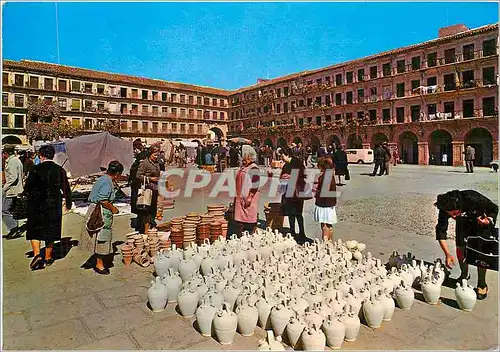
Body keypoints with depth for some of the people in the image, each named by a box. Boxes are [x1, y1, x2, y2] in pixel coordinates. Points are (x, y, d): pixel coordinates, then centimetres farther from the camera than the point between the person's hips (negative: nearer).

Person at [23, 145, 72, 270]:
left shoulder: (36, 169, -10)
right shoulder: (60, 170, -2)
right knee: (51, 231, 11)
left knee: (34, 230, 12)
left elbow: (28, 187, -7)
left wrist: (27, 194, 16)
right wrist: (68, 203, 15)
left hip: (37, 205, -2)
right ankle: (48, 258, 20)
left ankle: (37, 254, -3)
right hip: (54, 206, 2)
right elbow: (66, 189, 3)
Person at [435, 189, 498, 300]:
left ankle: (482, 285, 5)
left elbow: (494, 209, -19)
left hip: (481, 222, -3)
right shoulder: (445, 209, -32)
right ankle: (464, 276, 25)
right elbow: (441, 232, -24)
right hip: (463, 223, 3)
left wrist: (488, 221, -39)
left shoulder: (474, 199, -41)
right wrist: (448, 254, -30)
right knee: (460, 249, 1)